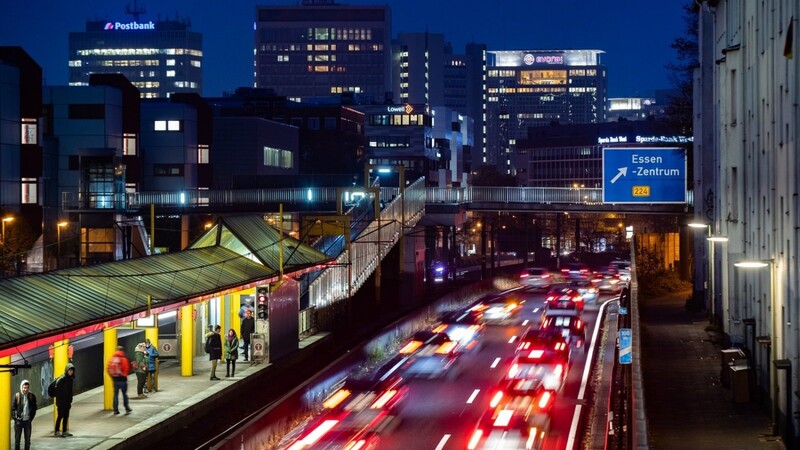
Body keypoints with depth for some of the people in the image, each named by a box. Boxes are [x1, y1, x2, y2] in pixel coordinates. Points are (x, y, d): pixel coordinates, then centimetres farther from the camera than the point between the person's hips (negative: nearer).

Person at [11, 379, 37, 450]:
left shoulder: (32, 396, 1)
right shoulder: (17, 396, -5)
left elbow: (34, 408, 8)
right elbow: (12, 408, -3)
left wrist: (31, 418, 1)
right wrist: (15, 417, -10)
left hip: (27, 420, 2)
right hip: (19, 421, -2)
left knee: (27, 439, 8)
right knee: (17, 439, 4)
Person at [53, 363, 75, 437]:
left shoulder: (71, 379, 10)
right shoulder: (62, 379, -14)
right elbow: (57, 390, -16)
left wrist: (70, 401, 15)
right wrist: (58, 401, -16)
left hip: (67, 401, 7)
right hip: (61, 401, -7)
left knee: (66, 416, 9)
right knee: (60, 416, -6)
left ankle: (64, 431, 15)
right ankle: (56, 432, -2)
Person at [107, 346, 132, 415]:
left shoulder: (112, 359, 2)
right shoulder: (123, 359, -11)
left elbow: (108, 368, 3)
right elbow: (126, 368, -11)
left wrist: (112, 376, 13)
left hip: (115, 379, 4)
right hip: (122, 379, -4)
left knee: (115, 394, 8)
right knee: (124, 394, 6)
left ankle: (115, 410, 6)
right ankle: (127, 409, 6)